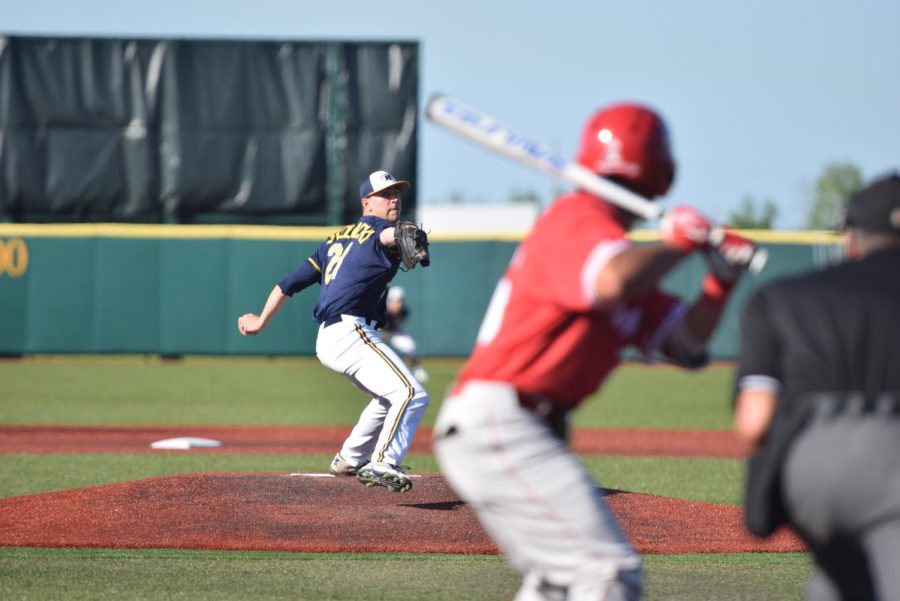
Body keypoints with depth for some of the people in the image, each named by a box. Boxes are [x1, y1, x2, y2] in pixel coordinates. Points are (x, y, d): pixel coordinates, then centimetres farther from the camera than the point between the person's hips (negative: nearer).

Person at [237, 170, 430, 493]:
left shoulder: (338, 237, 21)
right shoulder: (375, 228, -2)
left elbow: (291, 281, 22)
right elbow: (386, 236, -30)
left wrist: (261, 321, 31)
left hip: (327, 339, 9)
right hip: (351, 333, -9)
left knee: (389, 398, 28)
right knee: (412, 394, -20)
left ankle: (349, 460, 38)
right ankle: (382, 466, -32)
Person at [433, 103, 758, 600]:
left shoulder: (613, 246, 20)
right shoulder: (578, 221, -9)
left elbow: (685, 343, 18)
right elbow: (612, 282, -33)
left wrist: (722, 278, 3)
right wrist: (676, 242, -15)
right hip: (497, 423, -11)